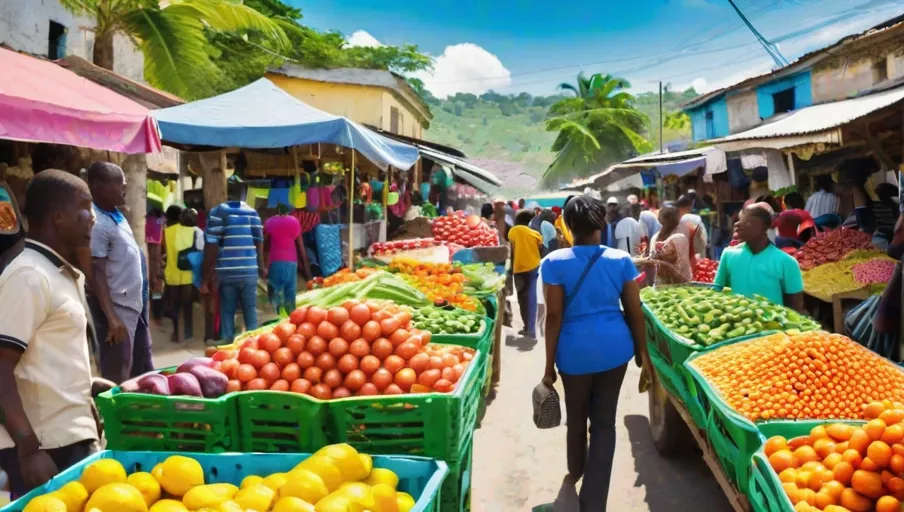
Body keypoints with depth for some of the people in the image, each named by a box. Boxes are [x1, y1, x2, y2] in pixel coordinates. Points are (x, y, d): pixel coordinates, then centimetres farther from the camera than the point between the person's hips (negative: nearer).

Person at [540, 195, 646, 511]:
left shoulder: (555, 262, -10)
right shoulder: (621, 260, -3)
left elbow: (554, 317, -10)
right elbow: (635, 312, 0)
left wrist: (549, 365, -2)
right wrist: (642, 350, 15)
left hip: (576, 351, -1)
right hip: (614, 348, 1)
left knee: (577, 416, 22)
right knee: (604, 421, 9)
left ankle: (576, 470, 47)